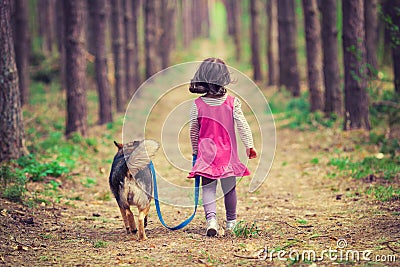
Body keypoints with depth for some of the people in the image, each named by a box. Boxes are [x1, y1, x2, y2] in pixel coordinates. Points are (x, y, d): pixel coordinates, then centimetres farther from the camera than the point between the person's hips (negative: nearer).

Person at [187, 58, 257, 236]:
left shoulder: (198, 104, -5)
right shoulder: (232, 102, -7)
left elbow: (193, 130, 3)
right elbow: (242, 125, -5)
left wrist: (195, 151, 15)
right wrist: (249, 146, 3)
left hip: (206, 153, -1)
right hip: (228, 154, 1)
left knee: (208, 187, 1)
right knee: (229, 187, 14)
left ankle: (211, 218, -20)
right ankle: (231, 221, 28)